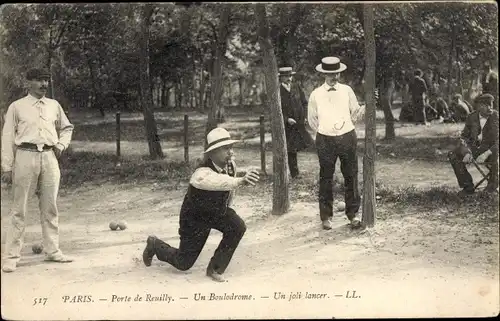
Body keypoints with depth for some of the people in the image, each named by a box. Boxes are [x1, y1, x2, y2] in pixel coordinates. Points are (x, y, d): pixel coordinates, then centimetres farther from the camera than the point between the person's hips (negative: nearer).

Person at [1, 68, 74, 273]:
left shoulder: (54, 106, 12)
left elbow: (67, 128, 26)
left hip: (49, 158, 4)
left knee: (50, 208, 9)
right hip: (25, 157, -3)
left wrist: (61, 145, 7)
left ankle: (52, 250, 18)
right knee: (19, 209, -1)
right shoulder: (17, 107, 2)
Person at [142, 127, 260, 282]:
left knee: (238, 227, -25)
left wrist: (227, 209, 19)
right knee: (183, 263, 6)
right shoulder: (202, 174, -38)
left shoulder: (231, 165, -16)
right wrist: (241, 181, -81)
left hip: (218, 211, 6)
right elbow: (219, 182, -64)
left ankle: (215, 269, -6)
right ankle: (154, 245, 38)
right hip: (195, 217, -6)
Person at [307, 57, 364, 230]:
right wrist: (323, 133, 8)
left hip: (347, 137, 1)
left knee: (351, 177, 3)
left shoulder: (347, 90, 4)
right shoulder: (316, 94, 2)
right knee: (326, 179, 4)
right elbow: (312, 119, 9)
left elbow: (356, 112, 12)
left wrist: (345, 127, 1)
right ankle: (326, 216, 13)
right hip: (325, 140, -1)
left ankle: (353, 214, 14)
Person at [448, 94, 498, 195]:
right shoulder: (472, 117, 1)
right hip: (475, 147, 4)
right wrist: (467, 152, -11)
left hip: (491, 150, -4)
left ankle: (492, 186, -11)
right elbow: (464, 136, 9)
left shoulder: (496, 117, -11)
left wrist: (486, 154, -31)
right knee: (452, 155, -14)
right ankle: (468, 186, -6)